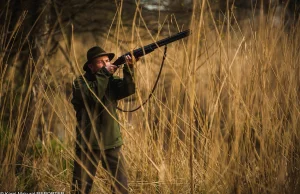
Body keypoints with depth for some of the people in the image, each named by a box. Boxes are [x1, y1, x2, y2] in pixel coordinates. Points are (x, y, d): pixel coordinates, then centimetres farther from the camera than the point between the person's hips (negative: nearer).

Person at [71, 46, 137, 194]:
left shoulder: (111, 82, 6)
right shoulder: (80, 83, -2)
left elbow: (128, 90, -14)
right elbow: (92, 95, -22)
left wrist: (129, 68, -29)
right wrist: (104, 73, -18)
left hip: (111, 144, 3)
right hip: (87, 144, -2)